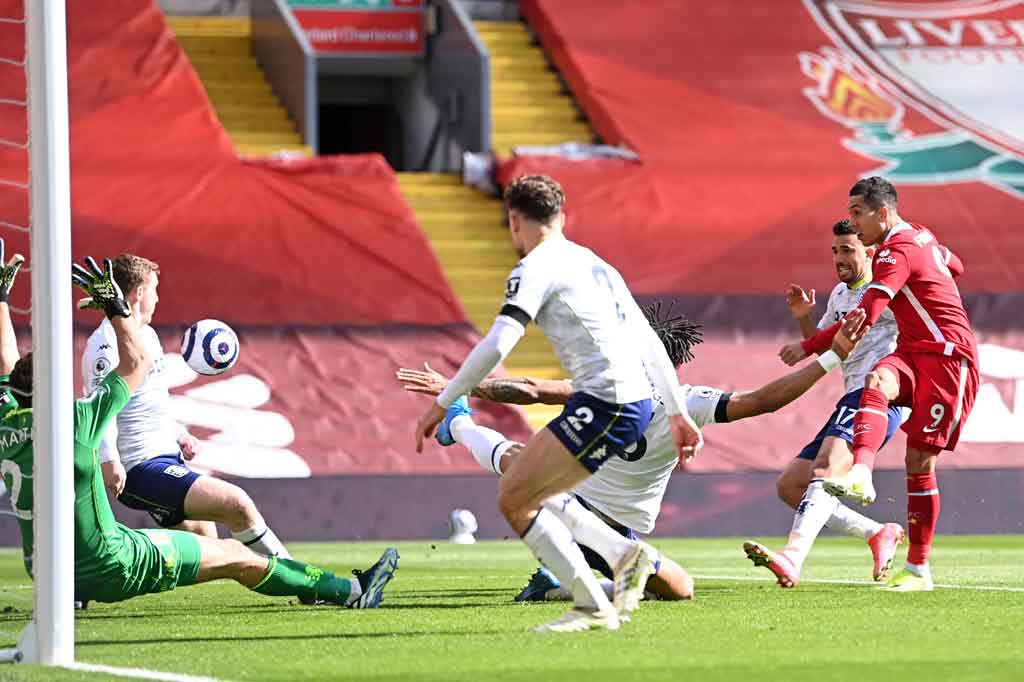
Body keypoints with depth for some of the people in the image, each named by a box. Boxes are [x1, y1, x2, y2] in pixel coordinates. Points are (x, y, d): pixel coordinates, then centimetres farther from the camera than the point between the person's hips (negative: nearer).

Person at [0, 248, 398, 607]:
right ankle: (349, 592, 13)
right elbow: (138, 363, -12)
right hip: (109, 569, -7)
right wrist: (115, 307, -5)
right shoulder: (72, 425, -22)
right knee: (234, 557, 5)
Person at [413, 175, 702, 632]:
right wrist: (678, 413, 23)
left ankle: (593, 607, -6)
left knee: (513, 500, -5)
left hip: (601, 404, -9)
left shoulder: (535, 269, -5)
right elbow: (650, 343, 21)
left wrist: (442, 403, -10)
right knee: (527, 493, 18)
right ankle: (625, 554, 8)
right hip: (636, 404, 9)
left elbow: (495, 346, -17)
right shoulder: (594, 264, 22)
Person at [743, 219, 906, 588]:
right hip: (849, 404, 10)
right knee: (790, 486, 7)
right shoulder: (840, 295, 24)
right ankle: (879, 534, 8)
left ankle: (793, 558, -54)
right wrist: (803, 318, 15)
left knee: (826, 466, -33)